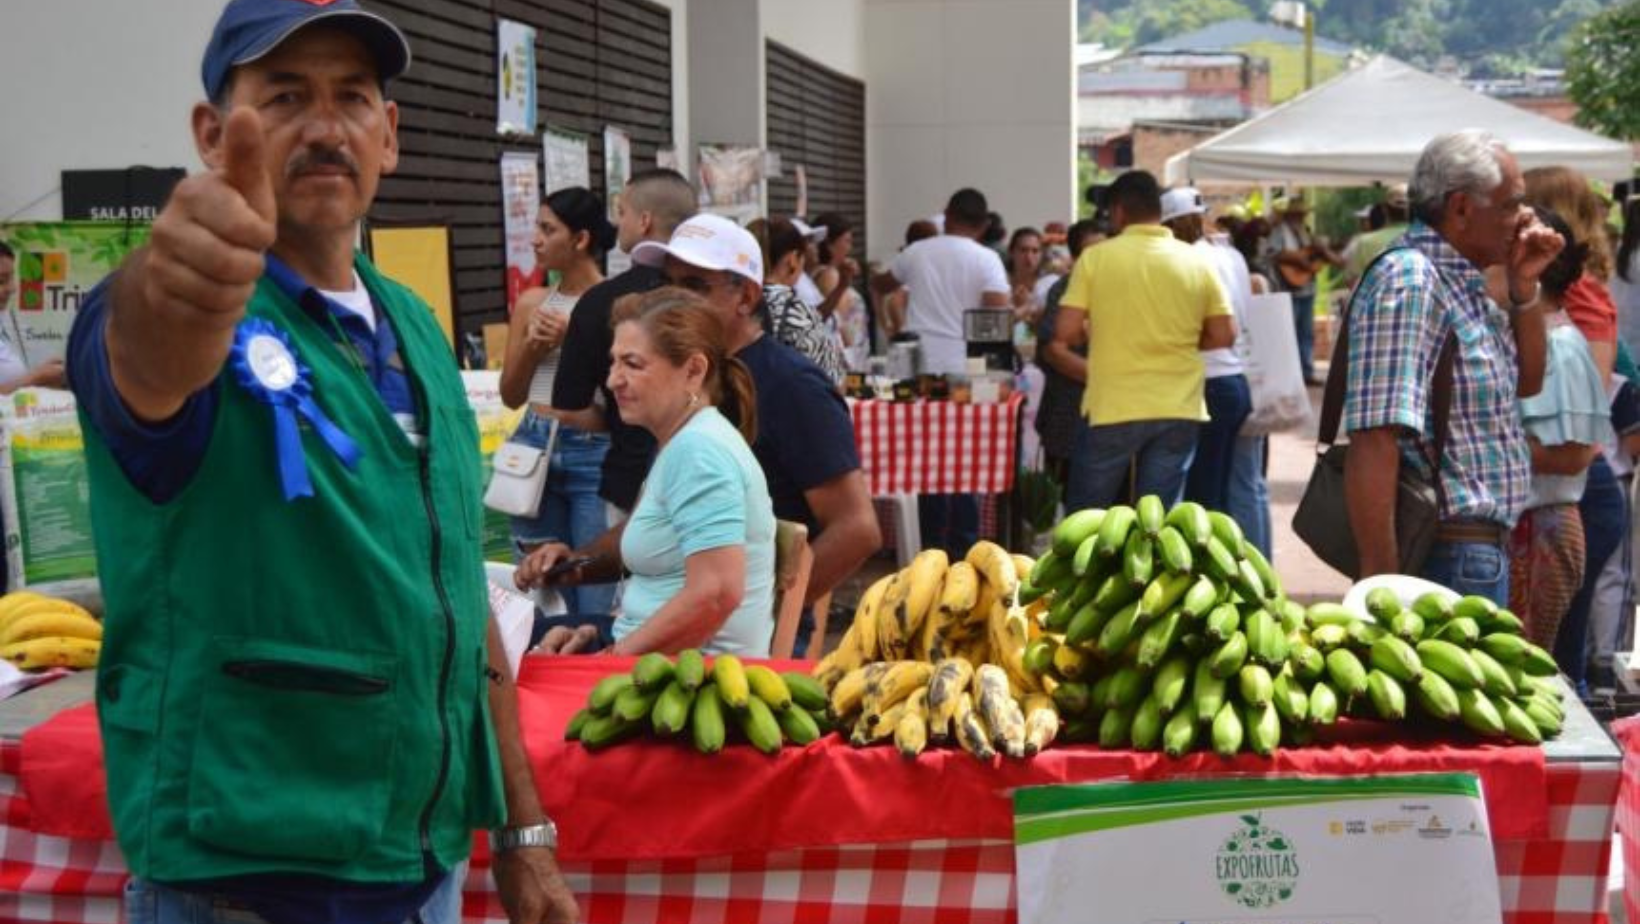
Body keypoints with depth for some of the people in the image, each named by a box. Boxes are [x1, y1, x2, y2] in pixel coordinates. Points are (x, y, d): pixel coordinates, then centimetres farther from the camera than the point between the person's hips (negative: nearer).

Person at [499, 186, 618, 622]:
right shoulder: (532, 303, 9)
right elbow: (511, 395, 14)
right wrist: (533, 346, -3)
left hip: (593, 454, -5)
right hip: (534, 448, 5)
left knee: (596, 603, -6)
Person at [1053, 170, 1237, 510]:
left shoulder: (1095, 257, -4)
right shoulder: (1197, 261, 2)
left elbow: (1066, 332, -7)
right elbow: (1223, 336, 2)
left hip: (1113, 408, -2)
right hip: (1179, 409, 2)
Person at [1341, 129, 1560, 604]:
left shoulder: (1465, 284, 9)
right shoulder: (1407, 281, -19)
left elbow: (1525, 382, 23)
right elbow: (1374, 444, -27)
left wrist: (1524, 285, 6)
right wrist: (1381, 582, -30)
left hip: (1481, 549, 10)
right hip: (1449, 556, -10)